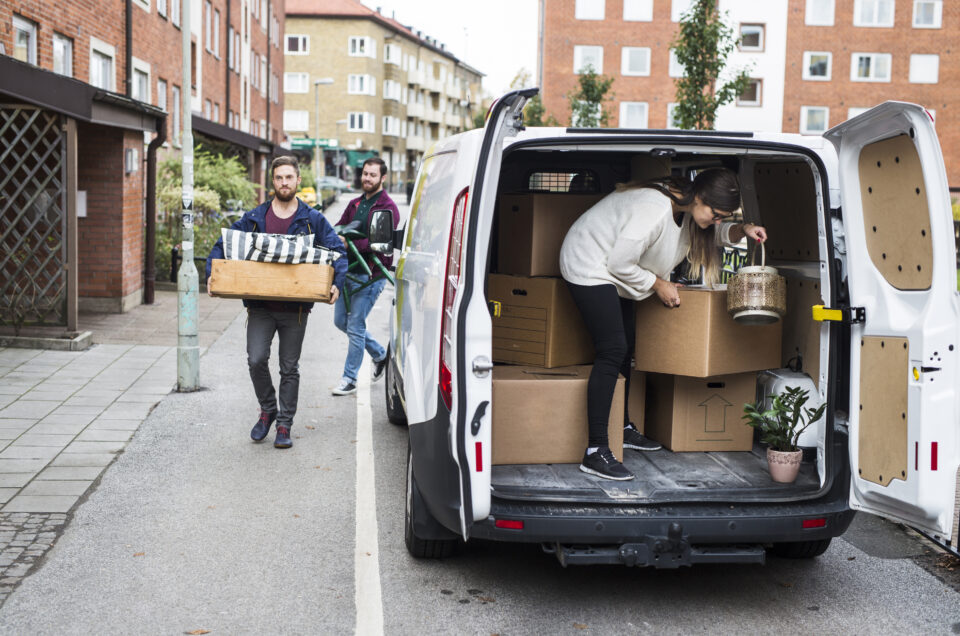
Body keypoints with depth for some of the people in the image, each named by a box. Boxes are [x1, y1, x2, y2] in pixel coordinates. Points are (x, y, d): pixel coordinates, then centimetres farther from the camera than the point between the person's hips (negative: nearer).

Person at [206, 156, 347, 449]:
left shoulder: (313, 219, 3)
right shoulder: (254, 218, 6)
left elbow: (338, 251, 2)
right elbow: (222, 244, 9)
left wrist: (337, 284, -15)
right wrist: (212, 275, -8)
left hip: (296, 308, -1)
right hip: (260, 305, 1)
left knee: (289, 368, 6)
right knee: (256, 359, -9)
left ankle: (284, 425, 18)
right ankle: (267, 410, 17)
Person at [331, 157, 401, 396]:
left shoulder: (388, 208, -10)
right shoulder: (355, 204, 14)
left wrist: (349, 243, -32)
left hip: (370, 275, -8)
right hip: (348, 270, 8)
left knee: (355, 326, -5)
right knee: (341, 321, 15)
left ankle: (349, 379, 7)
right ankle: (380, 354, 33)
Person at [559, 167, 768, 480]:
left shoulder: (687, 207, -3)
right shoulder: (654, 210, -32)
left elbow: (713, 232, 17)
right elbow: (620, 262, -27)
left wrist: (741, 230, -4)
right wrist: (658, 285, -14)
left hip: (613, 271, 10)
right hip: (589, 266, -10)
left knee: (626, 346, 15)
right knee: (612, 351, -18)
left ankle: (623, 428, 31)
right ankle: (595, 453, -18)